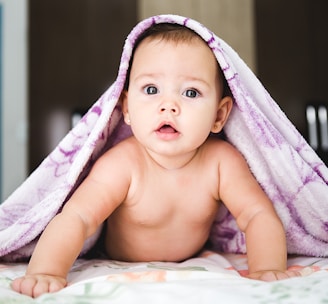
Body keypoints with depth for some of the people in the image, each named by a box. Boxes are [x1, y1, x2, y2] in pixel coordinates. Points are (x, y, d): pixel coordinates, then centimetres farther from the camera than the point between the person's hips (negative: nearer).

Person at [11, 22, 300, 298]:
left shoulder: (222, 161, -25)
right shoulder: (122, 164, -32)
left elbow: (259, 215, -26)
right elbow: (75, 219, -39)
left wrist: (267, 269, -45)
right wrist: (46, 272, -57)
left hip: (195, 265, 3)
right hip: (120, 273, -2)